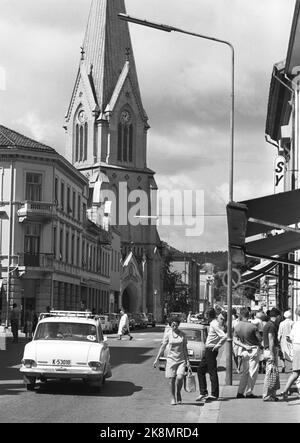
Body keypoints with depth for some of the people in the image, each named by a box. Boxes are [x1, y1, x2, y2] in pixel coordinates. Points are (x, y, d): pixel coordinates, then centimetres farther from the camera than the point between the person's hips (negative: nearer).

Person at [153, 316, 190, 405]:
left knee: (180, 378, -15)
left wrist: (187, 361, 3)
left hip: (181, 359, 1)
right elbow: (163, 347, 1)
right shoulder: (168, 334, -2)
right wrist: (157, 359, 0)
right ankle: (173, 398, 18)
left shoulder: (182, 334, 3)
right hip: (171, 359, -1)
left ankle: (178, 393, 11)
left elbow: (185, 348, 7)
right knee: (172, 379, 0)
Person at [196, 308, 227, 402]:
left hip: (211, 350, -10)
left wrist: (218, 345, -15)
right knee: (200, 370, 14)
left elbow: (224, 336, -26)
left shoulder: (214, 324, -18)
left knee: (212, 372, -4)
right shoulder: (213, 323, 10)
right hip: (208, 350, 10)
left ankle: (214, 394, 1)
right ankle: (203, 392, 17)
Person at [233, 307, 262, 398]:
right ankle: (249, 393, 7)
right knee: (252, 372, 4)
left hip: (245, 350, 5)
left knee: (244, 372, 15)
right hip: (253, 349, -5)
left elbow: (235, 340, -4)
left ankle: (240, 392, 12)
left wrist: (244, 346, -7)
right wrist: (258, 344, 10)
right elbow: (260, 339, -10)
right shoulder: (252, 326, -17)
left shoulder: (237, 327, -3)